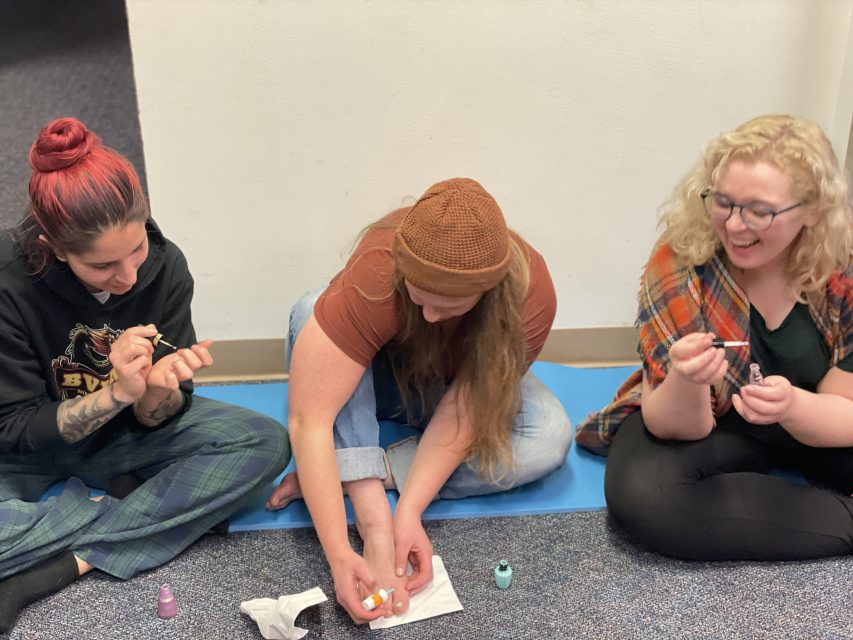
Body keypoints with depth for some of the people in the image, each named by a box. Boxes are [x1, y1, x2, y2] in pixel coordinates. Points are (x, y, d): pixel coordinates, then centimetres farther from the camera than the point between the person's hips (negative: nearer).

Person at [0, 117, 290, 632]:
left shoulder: (165, 266, -19)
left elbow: (152, 419, -11)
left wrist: (159, 391, -36)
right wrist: (116, 393, -34)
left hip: (122, 433, 3)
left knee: (266, 442, -20)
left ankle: (65, 566, -22)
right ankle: (128, 499, -13)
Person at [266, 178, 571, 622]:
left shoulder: (530, 296, -32)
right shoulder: (377, 273, -38)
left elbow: (464, 409, -27)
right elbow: (309, 418, -41)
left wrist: (410, 510, -38)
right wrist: (338, 554, -47)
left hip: (455, 384, 2)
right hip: (375, 380, -1)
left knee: (552, 436, -27)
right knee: (310, 313, -33)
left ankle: (351, 474, -21)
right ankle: (374, 523, -36)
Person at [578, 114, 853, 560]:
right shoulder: (680, 262, -24)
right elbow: (674, 426, -21)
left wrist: (792, 405, -39)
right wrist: (684, 381, -46)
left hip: (809, 421, 0)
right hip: (709, 421, 1)